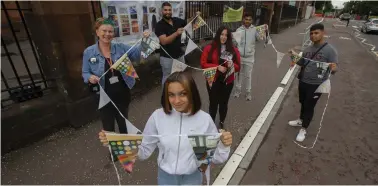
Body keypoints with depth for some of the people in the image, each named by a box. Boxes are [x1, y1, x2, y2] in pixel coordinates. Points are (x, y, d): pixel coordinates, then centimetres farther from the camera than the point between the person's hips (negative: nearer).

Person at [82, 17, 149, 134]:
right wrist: (90, 77, -22)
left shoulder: (120, 48, -1)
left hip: (122, 94, 2)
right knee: (108, 128, 13)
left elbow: (137, 53, -9)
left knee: (124, 125, 22)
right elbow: (85, 73, 0)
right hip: (104, 97, -2)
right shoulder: (89, 52, -5)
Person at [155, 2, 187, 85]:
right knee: (167, 77, 4)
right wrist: (176, 33, -33)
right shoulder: (159, 25, -11)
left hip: (180, 55, 5)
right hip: (167, 57, -5)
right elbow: (164, 41, -24)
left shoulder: (177, 20, 3)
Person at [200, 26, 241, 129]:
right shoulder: (209, 48, -5)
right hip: (213, 81, -2)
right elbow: (203, 64, -8)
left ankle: (222, 123, 34)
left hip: (227, 82, 2)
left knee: (224, 103, 13)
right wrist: (217, 67, -19)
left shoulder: (234, 50, 2)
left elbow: (238, 66, 5)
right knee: (213, 103, 6)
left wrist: (232, 65, -19)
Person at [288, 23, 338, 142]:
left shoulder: (330, 50, -13)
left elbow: (334, 68, -16)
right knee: (303, 103, 22)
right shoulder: (308, 49, 4)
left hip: (316, 85, -6)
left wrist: (333, 69, -37)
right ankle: (301, 120, 44)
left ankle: (304, 129, 22)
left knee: (309, 106, 5)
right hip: (303, 82, 6)